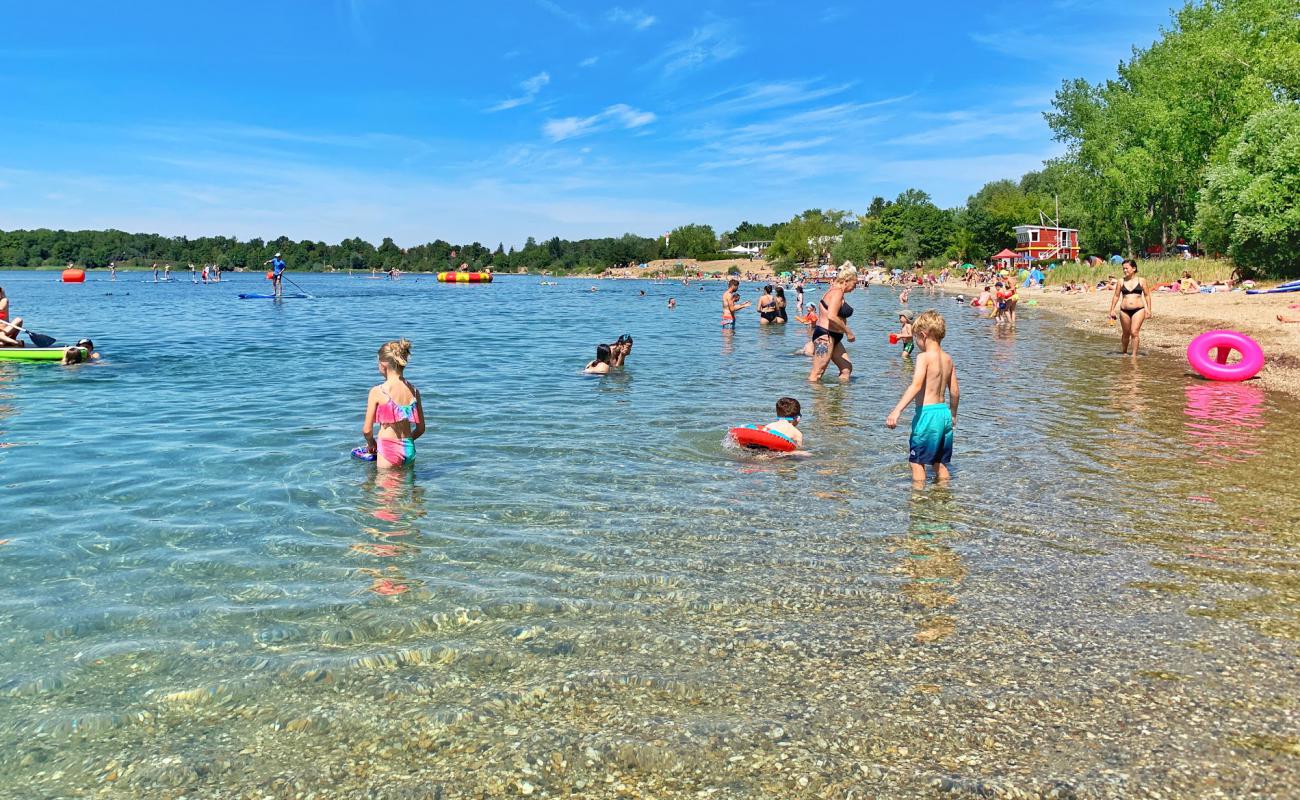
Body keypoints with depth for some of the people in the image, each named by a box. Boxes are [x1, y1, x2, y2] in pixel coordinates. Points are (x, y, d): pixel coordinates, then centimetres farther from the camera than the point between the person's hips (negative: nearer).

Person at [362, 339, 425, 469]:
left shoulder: (377, 391, -10)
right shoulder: (414, 391, 3)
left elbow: (367, 430, -7)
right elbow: (421, 429, 9)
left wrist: (371, 444, 14)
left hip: (388, 449, -5)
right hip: (409, 449, 5)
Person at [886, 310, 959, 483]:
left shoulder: (924, 357, -12)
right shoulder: (948, 359, 10)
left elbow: (916, 386, -26)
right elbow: (955, 392, 15)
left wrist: (896, 411, -34)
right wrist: (953, 415, 31)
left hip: (927, 412, -7)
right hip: (944, 412, 8)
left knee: (917, 460, 3)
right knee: (940, 462, 18)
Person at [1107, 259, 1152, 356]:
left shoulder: (1141, 281, 3)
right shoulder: (1121, 282, 6)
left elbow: (1147, 295, 7)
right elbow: (1116, 296, 11)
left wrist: (1148, 310, 2)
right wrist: (1112, 310, 6)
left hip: (1138, 310, -2)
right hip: (1124, 311, 2)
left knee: (1134, 332, -13)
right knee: (1126, 333, 12)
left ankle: (1134, 355, -10)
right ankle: (1124, 352, 30)